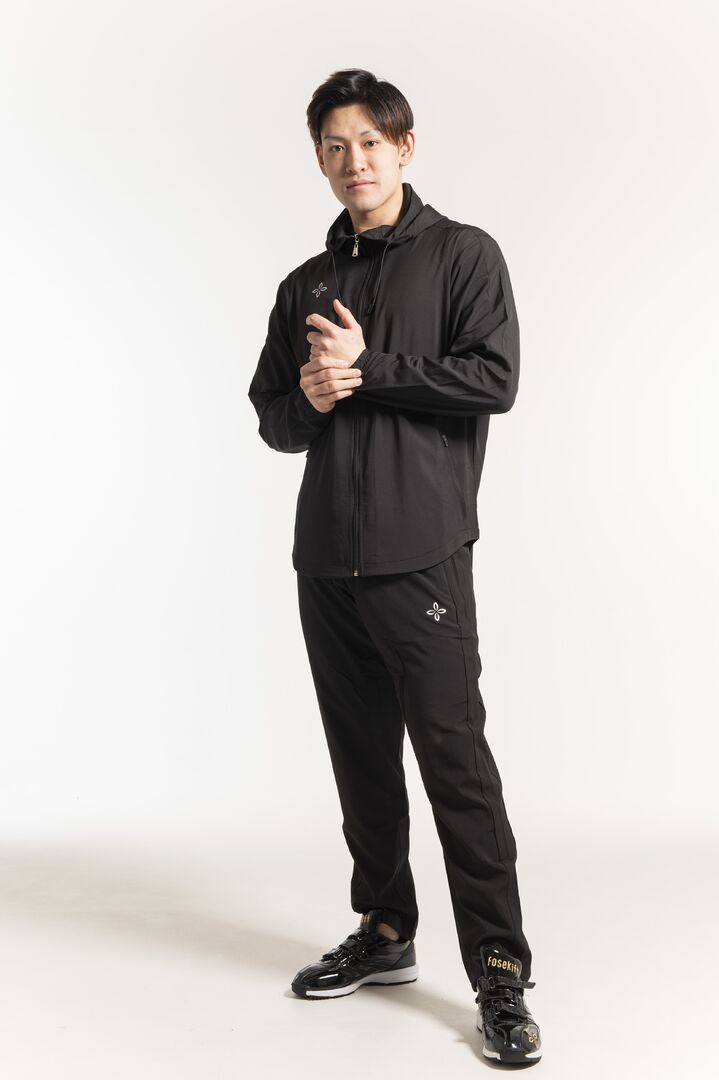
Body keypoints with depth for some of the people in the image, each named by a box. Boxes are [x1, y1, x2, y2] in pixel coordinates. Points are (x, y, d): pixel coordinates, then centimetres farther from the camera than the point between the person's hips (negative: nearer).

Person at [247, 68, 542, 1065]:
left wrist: (367, 368, -11)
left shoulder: (463, 254, 3)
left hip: (421, 554, -6)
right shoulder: (306, 287, 18)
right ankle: (385, 934, 27)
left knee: (454, 757, -7)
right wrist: (308, 399, -6)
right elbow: (271, 417, 17)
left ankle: (500, 974, 0)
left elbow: (493, 378, -10)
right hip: (325, 560, 6)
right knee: (361, 757, 12)